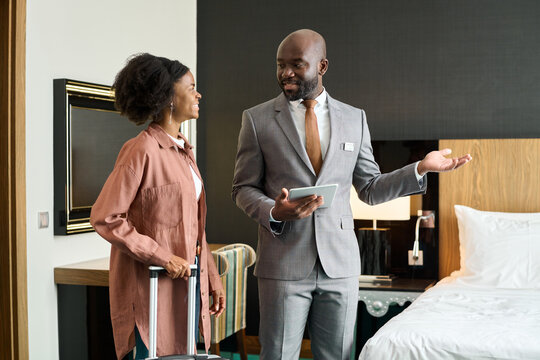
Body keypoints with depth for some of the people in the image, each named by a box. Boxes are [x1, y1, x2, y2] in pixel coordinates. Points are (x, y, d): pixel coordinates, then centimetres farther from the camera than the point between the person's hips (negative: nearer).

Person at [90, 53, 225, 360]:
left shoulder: (184, 150, 13)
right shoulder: (142, 150, -14)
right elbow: (105, 218, -18)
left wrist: (212, 278, 14)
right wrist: (163, 258, -19)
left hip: (190, 275, 8)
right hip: (155, 284, -8)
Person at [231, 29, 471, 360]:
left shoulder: (354, 119, 7)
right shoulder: (257, 119, 2)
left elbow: (370, 189, 11)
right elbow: (244, 188, 4)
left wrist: (421, 168, -2)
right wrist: (274, 212, -16)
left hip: (340, 262, 2)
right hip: (284, 263, -2)